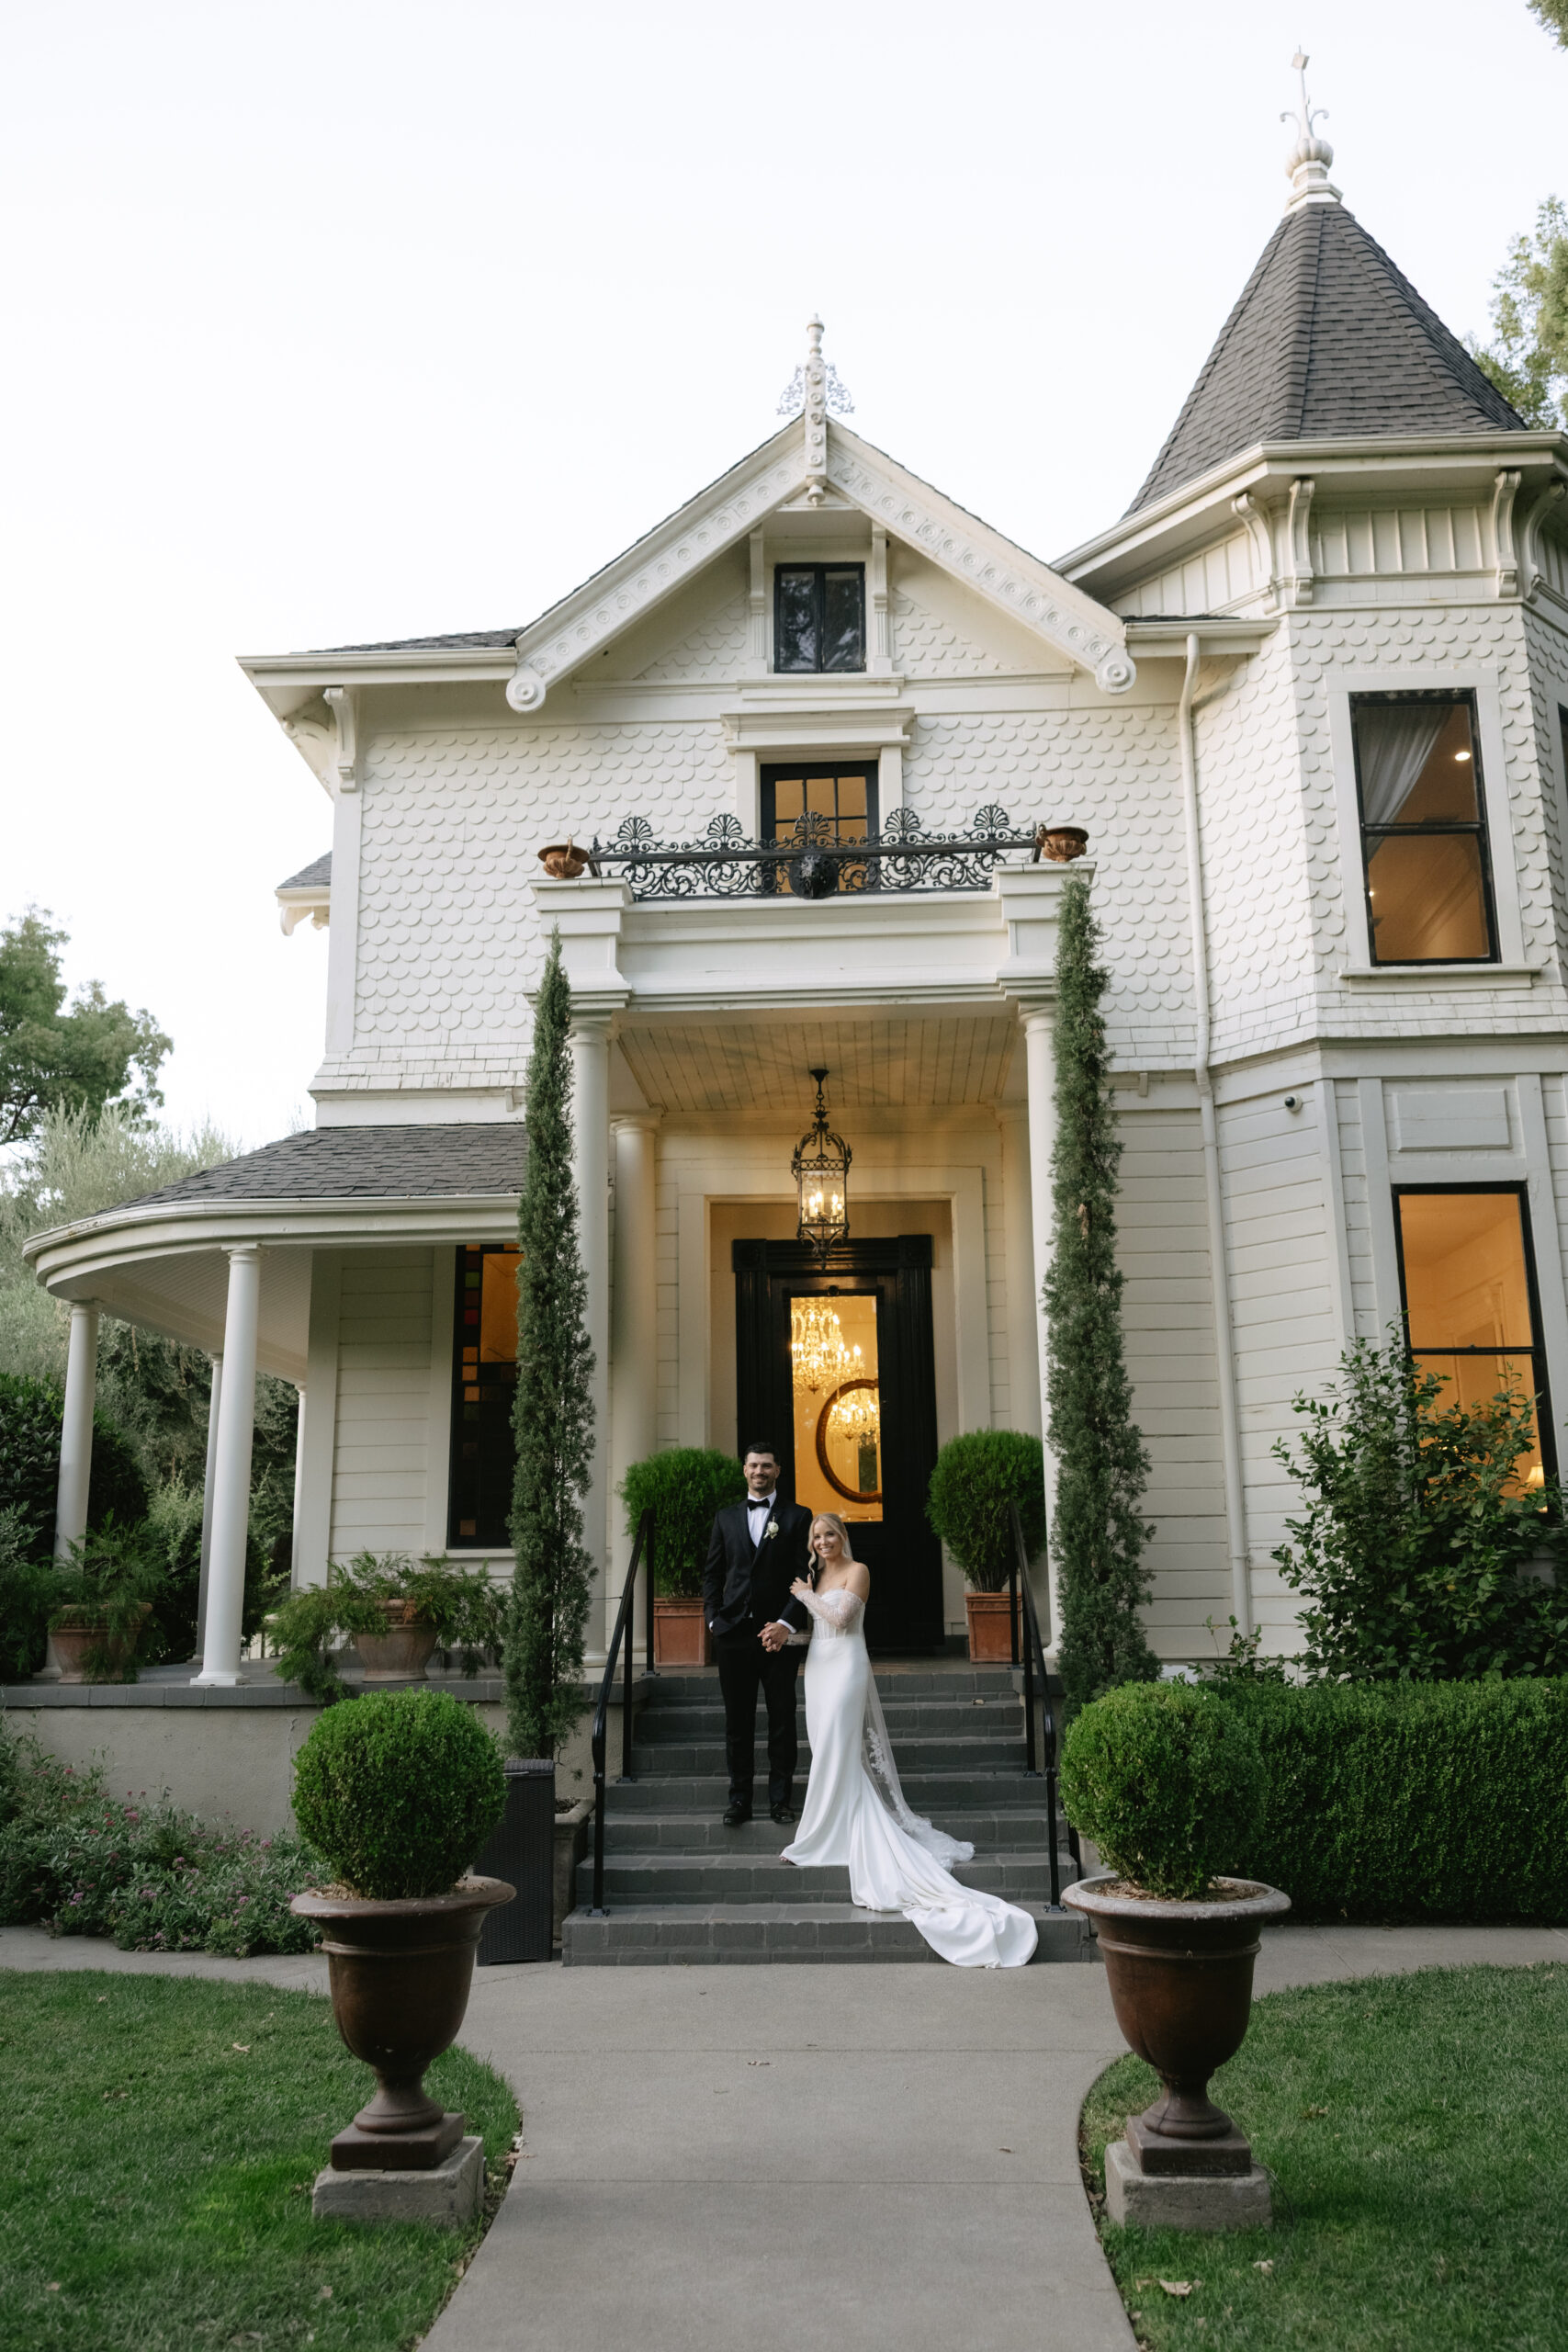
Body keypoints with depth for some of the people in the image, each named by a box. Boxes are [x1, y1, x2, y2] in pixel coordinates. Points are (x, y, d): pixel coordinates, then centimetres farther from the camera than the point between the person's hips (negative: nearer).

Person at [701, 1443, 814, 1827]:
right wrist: (714, 1618, -1)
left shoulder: (797, 1517, 4)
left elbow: (806, 1577, -2)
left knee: (782, 1719, 3)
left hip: (779, 1633, -2)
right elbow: (712, 1574, 13)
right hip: (734, 1634, 2)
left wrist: (787, 1624, -13)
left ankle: (781, 1798, 11)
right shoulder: (726, 1517, 13)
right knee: (737, 1720, 5)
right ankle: (739, 1798, 12)